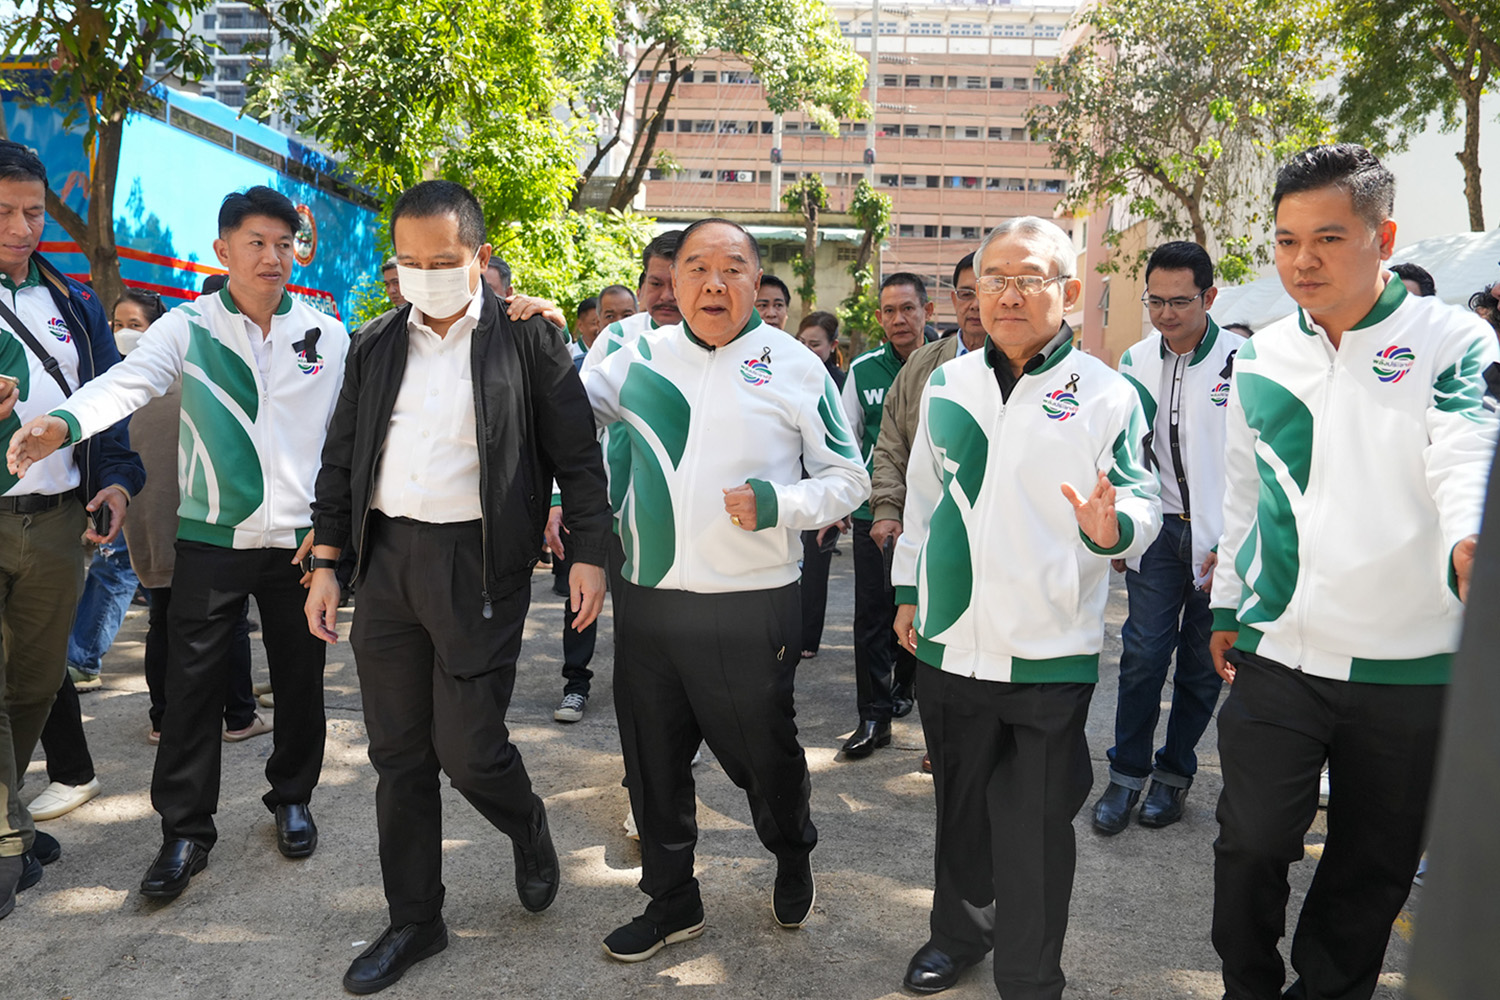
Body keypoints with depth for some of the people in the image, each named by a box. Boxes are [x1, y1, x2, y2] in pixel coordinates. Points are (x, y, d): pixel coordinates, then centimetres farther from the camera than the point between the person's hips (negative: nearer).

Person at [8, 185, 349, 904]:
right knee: (192, 685, 2)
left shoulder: (327, 336, 4)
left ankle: (292, 798, 33)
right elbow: (128, 381, -18)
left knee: (299, 677, 12)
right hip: (210, 540, -1)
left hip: (301, 539, 2)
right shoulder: (187, 327, -1)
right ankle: (186, 831, 17)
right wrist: (64, 421, -39)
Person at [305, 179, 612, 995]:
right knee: (398, 758, 11)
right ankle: (414, 921, 27)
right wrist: (326, 564, 10)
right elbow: (341, 461, 14)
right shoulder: (376, 346, 10)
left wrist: (589, 552, -8)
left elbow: (577, 453, -2)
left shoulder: (526, 339, -2)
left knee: (469, 749, -4)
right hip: (386, 559, 5)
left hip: (479, 562, -5)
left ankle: (530, 833, 31)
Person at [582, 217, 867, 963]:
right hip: (645, 601, 4)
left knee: (763, 754, 14)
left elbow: (847, 477, 1)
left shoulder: (794, 366, -4)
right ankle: (671, 900, 37)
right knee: (652, 760, 15)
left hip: (749, 607, -3)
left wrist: (779, 504, -16)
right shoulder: (642, 356, 5)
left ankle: (793, 860, 45)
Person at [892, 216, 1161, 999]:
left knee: (1036, 826, 5)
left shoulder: (1106, 393, -4)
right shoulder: (945, 384, 7)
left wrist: (1112, 528, -25)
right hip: (949, 641, 4)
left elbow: (1143, 503, -3)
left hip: (1051, 651, -3)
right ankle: (958, 930, 42)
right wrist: (908, 588, 16)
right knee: (960, 806, 19)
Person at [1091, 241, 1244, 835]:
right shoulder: (1136, 361, 5)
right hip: (1160, 528, 3)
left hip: (1219, 538, -3)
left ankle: (1174, 773, 24)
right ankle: (1127, 774, 14)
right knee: (1143, 653, 0)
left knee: (1203, 662, 8)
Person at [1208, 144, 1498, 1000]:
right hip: (1277, 656, 2)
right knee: (1251, 845, 3)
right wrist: (1227, 607, 17)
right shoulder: (1261, 359, 7)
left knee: (1375, 865, 13)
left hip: (1412, 668, -2)